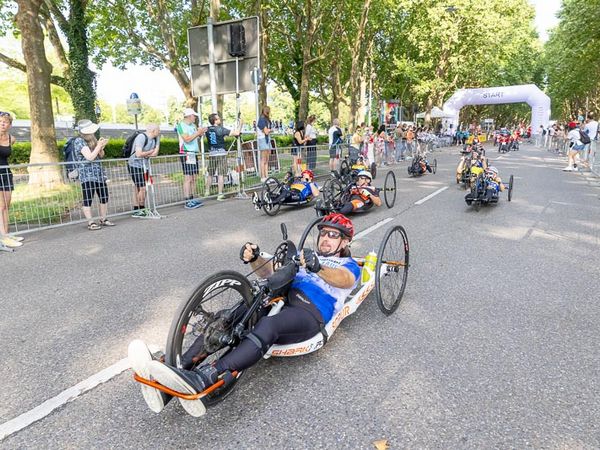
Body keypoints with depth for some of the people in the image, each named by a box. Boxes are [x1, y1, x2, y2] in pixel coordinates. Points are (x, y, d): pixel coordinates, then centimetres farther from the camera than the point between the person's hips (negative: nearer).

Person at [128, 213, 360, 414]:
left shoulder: (349, 264, 17)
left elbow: (346, 279, -10)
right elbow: (271, 271, 17)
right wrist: (254, 258, -5)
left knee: (268, 325, -37)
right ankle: (177, 368, -34)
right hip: (280, 301, 6)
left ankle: (202, 378, -52)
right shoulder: (304, 254, 32)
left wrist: (318, 268, -32)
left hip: (310, 314, -5)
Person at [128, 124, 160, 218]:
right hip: (135, 165, -8)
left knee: (137, 188, 10)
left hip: (144, 166, 8)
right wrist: (150, 152, -11)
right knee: (142, 188, -8)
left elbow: (155, 153, -3)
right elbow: (138, 154, -26)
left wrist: (145, 154, -17)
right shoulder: (141, 137, -19)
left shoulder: (156, 139, 5)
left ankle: (136, 211, 14)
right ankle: (142, 209, 6)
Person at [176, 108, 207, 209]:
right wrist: (198, 132, -12)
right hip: (186, 154, -8)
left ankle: (192, 199, 15)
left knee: (194, 178, 8)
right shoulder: (181, 125, -7)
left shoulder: (193, 125, 18)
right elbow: (187, 139, -17)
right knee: (188, 178, -9)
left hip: (194, 153, 8)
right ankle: (187, 202, -8)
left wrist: (201, 133, 7)